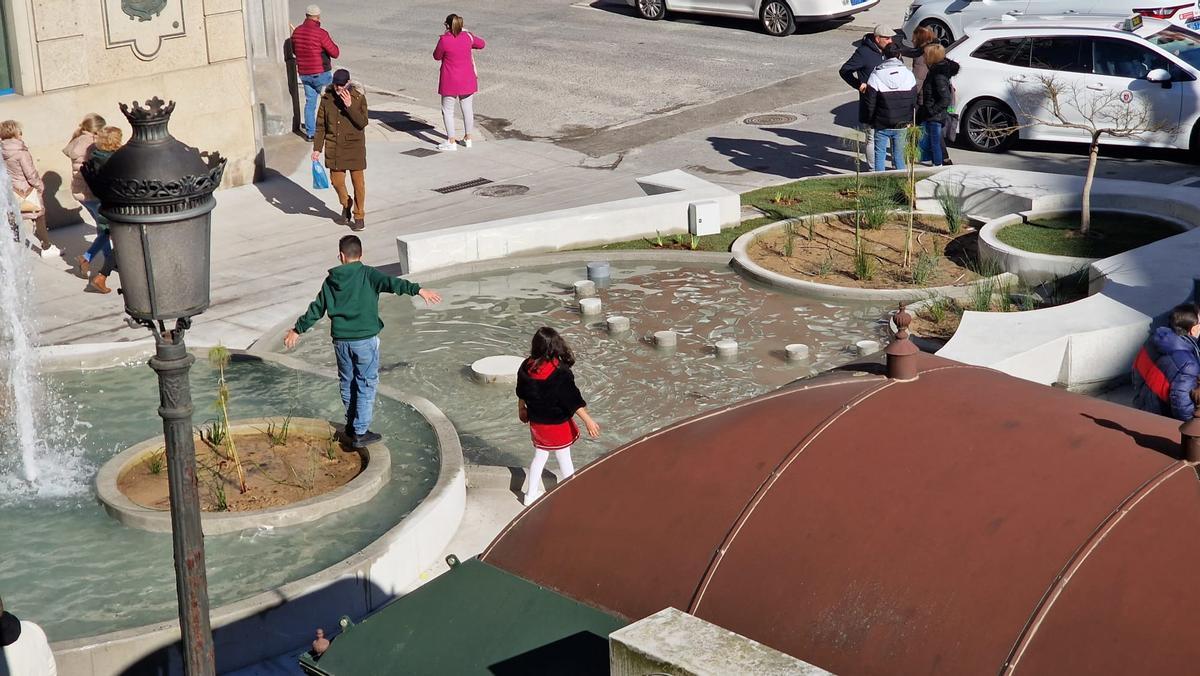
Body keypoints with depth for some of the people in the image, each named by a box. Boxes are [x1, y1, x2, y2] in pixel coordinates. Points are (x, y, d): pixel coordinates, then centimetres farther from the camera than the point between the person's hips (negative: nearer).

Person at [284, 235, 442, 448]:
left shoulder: (331, 281, 7)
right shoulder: (367, 275, -6)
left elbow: (316, 310, 15)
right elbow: (392, 283, -23)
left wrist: (297, 330, 28)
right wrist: (418, 290, -31)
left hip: (340, 340, 4)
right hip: (365, 339, -4)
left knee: (347, 383, 18)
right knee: (366, 384, 4)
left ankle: (351, 428, 26)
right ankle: (360, 432, 1)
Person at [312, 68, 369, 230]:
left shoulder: (358, 97, -9)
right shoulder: (327, 98, -3)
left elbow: (363, 123, -15)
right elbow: (320, 125, 3)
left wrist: (349, 106, -25)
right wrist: (317, 148, 1)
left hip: (355, 145, -2)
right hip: (334, 146, 2)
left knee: (358, 180, 3)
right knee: (336, 180, 5)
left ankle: (359, 216, 17)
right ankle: (346, 204, 36)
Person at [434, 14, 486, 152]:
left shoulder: (444, 40, -18)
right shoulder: (468, 37, -6)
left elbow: (437, 56, -2)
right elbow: (482, 44, 13)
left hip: (449, 81, -4)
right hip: (467, 81, 4)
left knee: (448, 111, 7)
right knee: (467, 109, 16)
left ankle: (451, 142, 6)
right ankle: (468, 139, 26)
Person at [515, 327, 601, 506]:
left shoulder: (527, 367, -9)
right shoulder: (560, 372, -25)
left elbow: (521, 393, 7)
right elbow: (573, 401, -23)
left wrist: (521, 410, 25)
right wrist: (588, 421, -17)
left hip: (536, 422, 4)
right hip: (558, 424, -4)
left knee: (539, 456, 21)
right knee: (564, 458, 13)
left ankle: (531, 494, 29)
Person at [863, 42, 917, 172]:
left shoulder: (876, 75, -10)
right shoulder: (908, 74, -2)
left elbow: (870, 103, -8)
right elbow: (914, 102, 4)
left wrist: (871, 121, 5)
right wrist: (910, 120, 16)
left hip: (882, 125, -2)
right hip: (902, 124, 2)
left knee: (880, 155, 10)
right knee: (899, 155, 13)